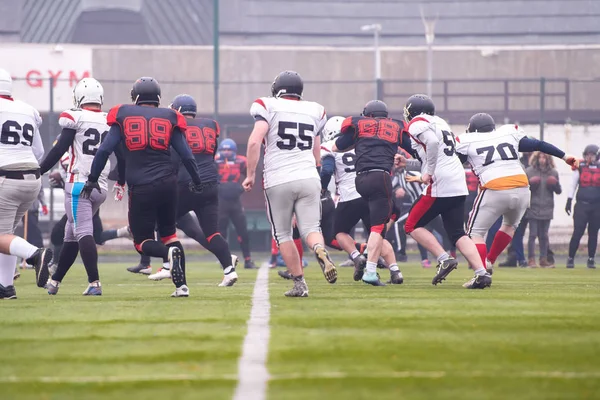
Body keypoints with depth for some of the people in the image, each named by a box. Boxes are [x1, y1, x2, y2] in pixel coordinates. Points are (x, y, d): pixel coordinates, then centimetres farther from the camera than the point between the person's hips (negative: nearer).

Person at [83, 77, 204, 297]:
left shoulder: (124, 116, 3)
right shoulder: (169, 118, 6)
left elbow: (105, 150, -2)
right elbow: (186, 155, 6)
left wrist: (93, 178, 8)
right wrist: (196, 181, 20)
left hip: (140, 187, -2)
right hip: (167, 183, 2)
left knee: (142, 241, 8)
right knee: (169, 234, 19)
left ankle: (169, 253, -24)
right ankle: (182, 285, 6)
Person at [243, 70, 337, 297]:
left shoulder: (268, 107, 1)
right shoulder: (314, 111, 14)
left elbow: (254, 141, -13)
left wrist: (251, 174, -5)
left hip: (278, 181, -3)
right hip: (308, 178, 3)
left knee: (283, 235, 10)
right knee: (310, 229, 3)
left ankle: (299, 283, 5)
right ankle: (320, 250, -32)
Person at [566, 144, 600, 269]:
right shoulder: (580, 167, 2)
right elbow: (573, 186, 8)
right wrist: (569, 202, 3)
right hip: (581, 204, -1)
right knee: (577, 232, -7)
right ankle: (570, 258, 1)